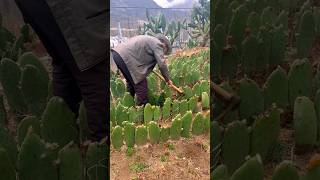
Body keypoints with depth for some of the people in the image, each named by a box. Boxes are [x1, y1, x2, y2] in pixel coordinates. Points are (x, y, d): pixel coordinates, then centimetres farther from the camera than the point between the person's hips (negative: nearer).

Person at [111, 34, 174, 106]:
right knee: (141, 85, -2)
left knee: (131, 82, 25)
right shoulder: (157, 44, 1)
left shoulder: (149, 39, 28)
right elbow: (162, 64, -5)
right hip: (126, 58, -10)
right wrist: (168, 79, 5)